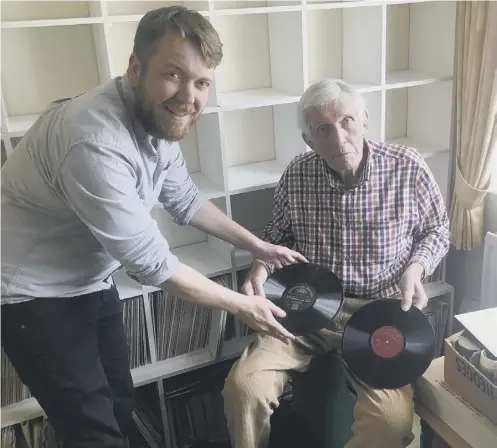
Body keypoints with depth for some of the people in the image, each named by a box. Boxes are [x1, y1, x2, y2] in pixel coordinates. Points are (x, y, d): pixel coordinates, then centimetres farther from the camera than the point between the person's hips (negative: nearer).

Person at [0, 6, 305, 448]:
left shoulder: (158, 119, -6)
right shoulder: (96, 143, -35)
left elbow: (185, 201, 9)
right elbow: (151, 262, -28)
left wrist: (258, 246, 8)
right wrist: (243, 306, -16)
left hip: (92, 282, 8)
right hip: (36, 295, -8)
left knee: (120, 407, 18)